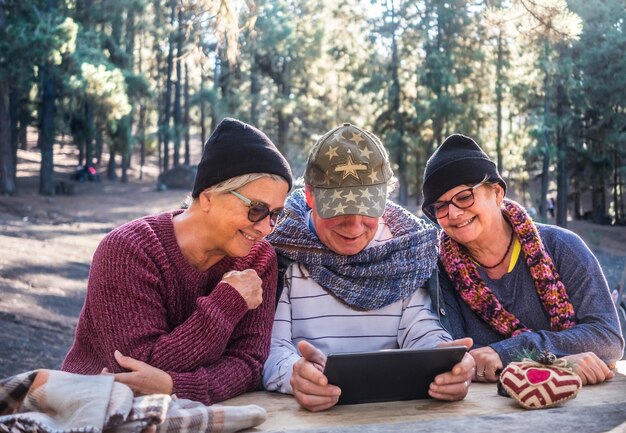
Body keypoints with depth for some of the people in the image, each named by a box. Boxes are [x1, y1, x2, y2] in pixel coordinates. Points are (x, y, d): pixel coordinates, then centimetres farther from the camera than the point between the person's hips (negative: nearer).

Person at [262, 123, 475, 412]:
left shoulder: (406, 245, 5)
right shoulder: (280, 248, -5)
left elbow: (421, 332, 0)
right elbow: (270, 348, -11)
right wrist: (295, 374, -34)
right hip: (308, 412, -3)